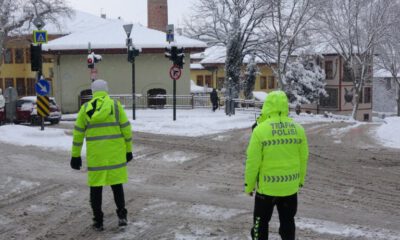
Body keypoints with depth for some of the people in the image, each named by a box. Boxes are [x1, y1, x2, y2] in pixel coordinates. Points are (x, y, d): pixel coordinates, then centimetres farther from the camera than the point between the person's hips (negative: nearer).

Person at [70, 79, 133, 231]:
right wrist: (128, 150, 7)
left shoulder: (85, 108, 3)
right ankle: (122, 215, 5)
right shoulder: (115, 105, -2)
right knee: (116, 183, 14)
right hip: (115, 151, 0)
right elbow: (126, 128, -2)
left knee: (96, 186, 9)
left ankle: (98, 221, 11)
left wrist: (76, 155, 10)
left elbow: (78, 133, 5)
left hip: (95, 153, 1)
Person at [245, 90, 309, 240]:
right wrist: (300, 181, 18)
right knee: (287, 222, 18)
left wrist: (249, 184, 0)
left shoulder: (261, 129, -15)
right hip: (290, 186, 4)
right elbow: (303, 159, 5)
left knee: (261, 222, 13)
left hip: (267, 186, -4)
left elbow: (253, 161, -12)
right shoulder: (298, 129, -2)